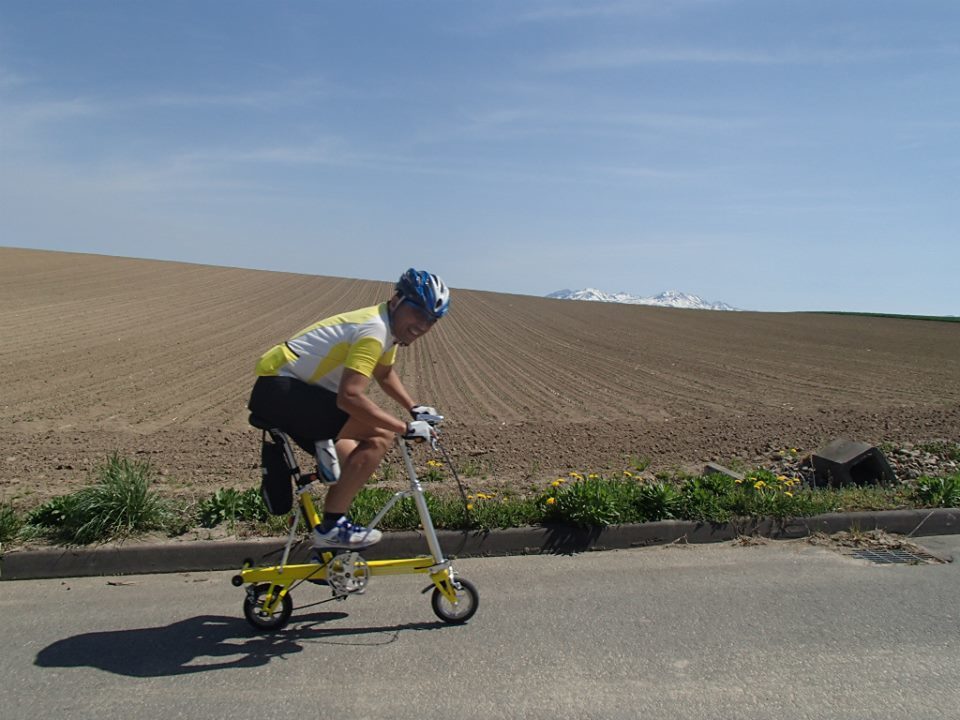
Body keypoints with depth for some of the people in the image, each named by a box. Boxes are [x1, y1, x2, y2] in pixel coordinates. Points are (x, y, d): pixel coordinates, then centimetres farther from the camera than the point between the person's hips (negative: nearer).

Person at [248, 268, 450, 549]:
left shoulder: (391, 326, 10)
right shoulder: (374, 330, -23)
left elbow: (384, 374, 28)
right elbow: (349, 397, -33)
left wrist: (414, 408, 16)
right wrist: (406, 428, -27)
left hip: (291, 389, 11)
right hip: (278, 388, -11)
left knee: (351, 461, 18)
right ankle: (331, 527, -11)